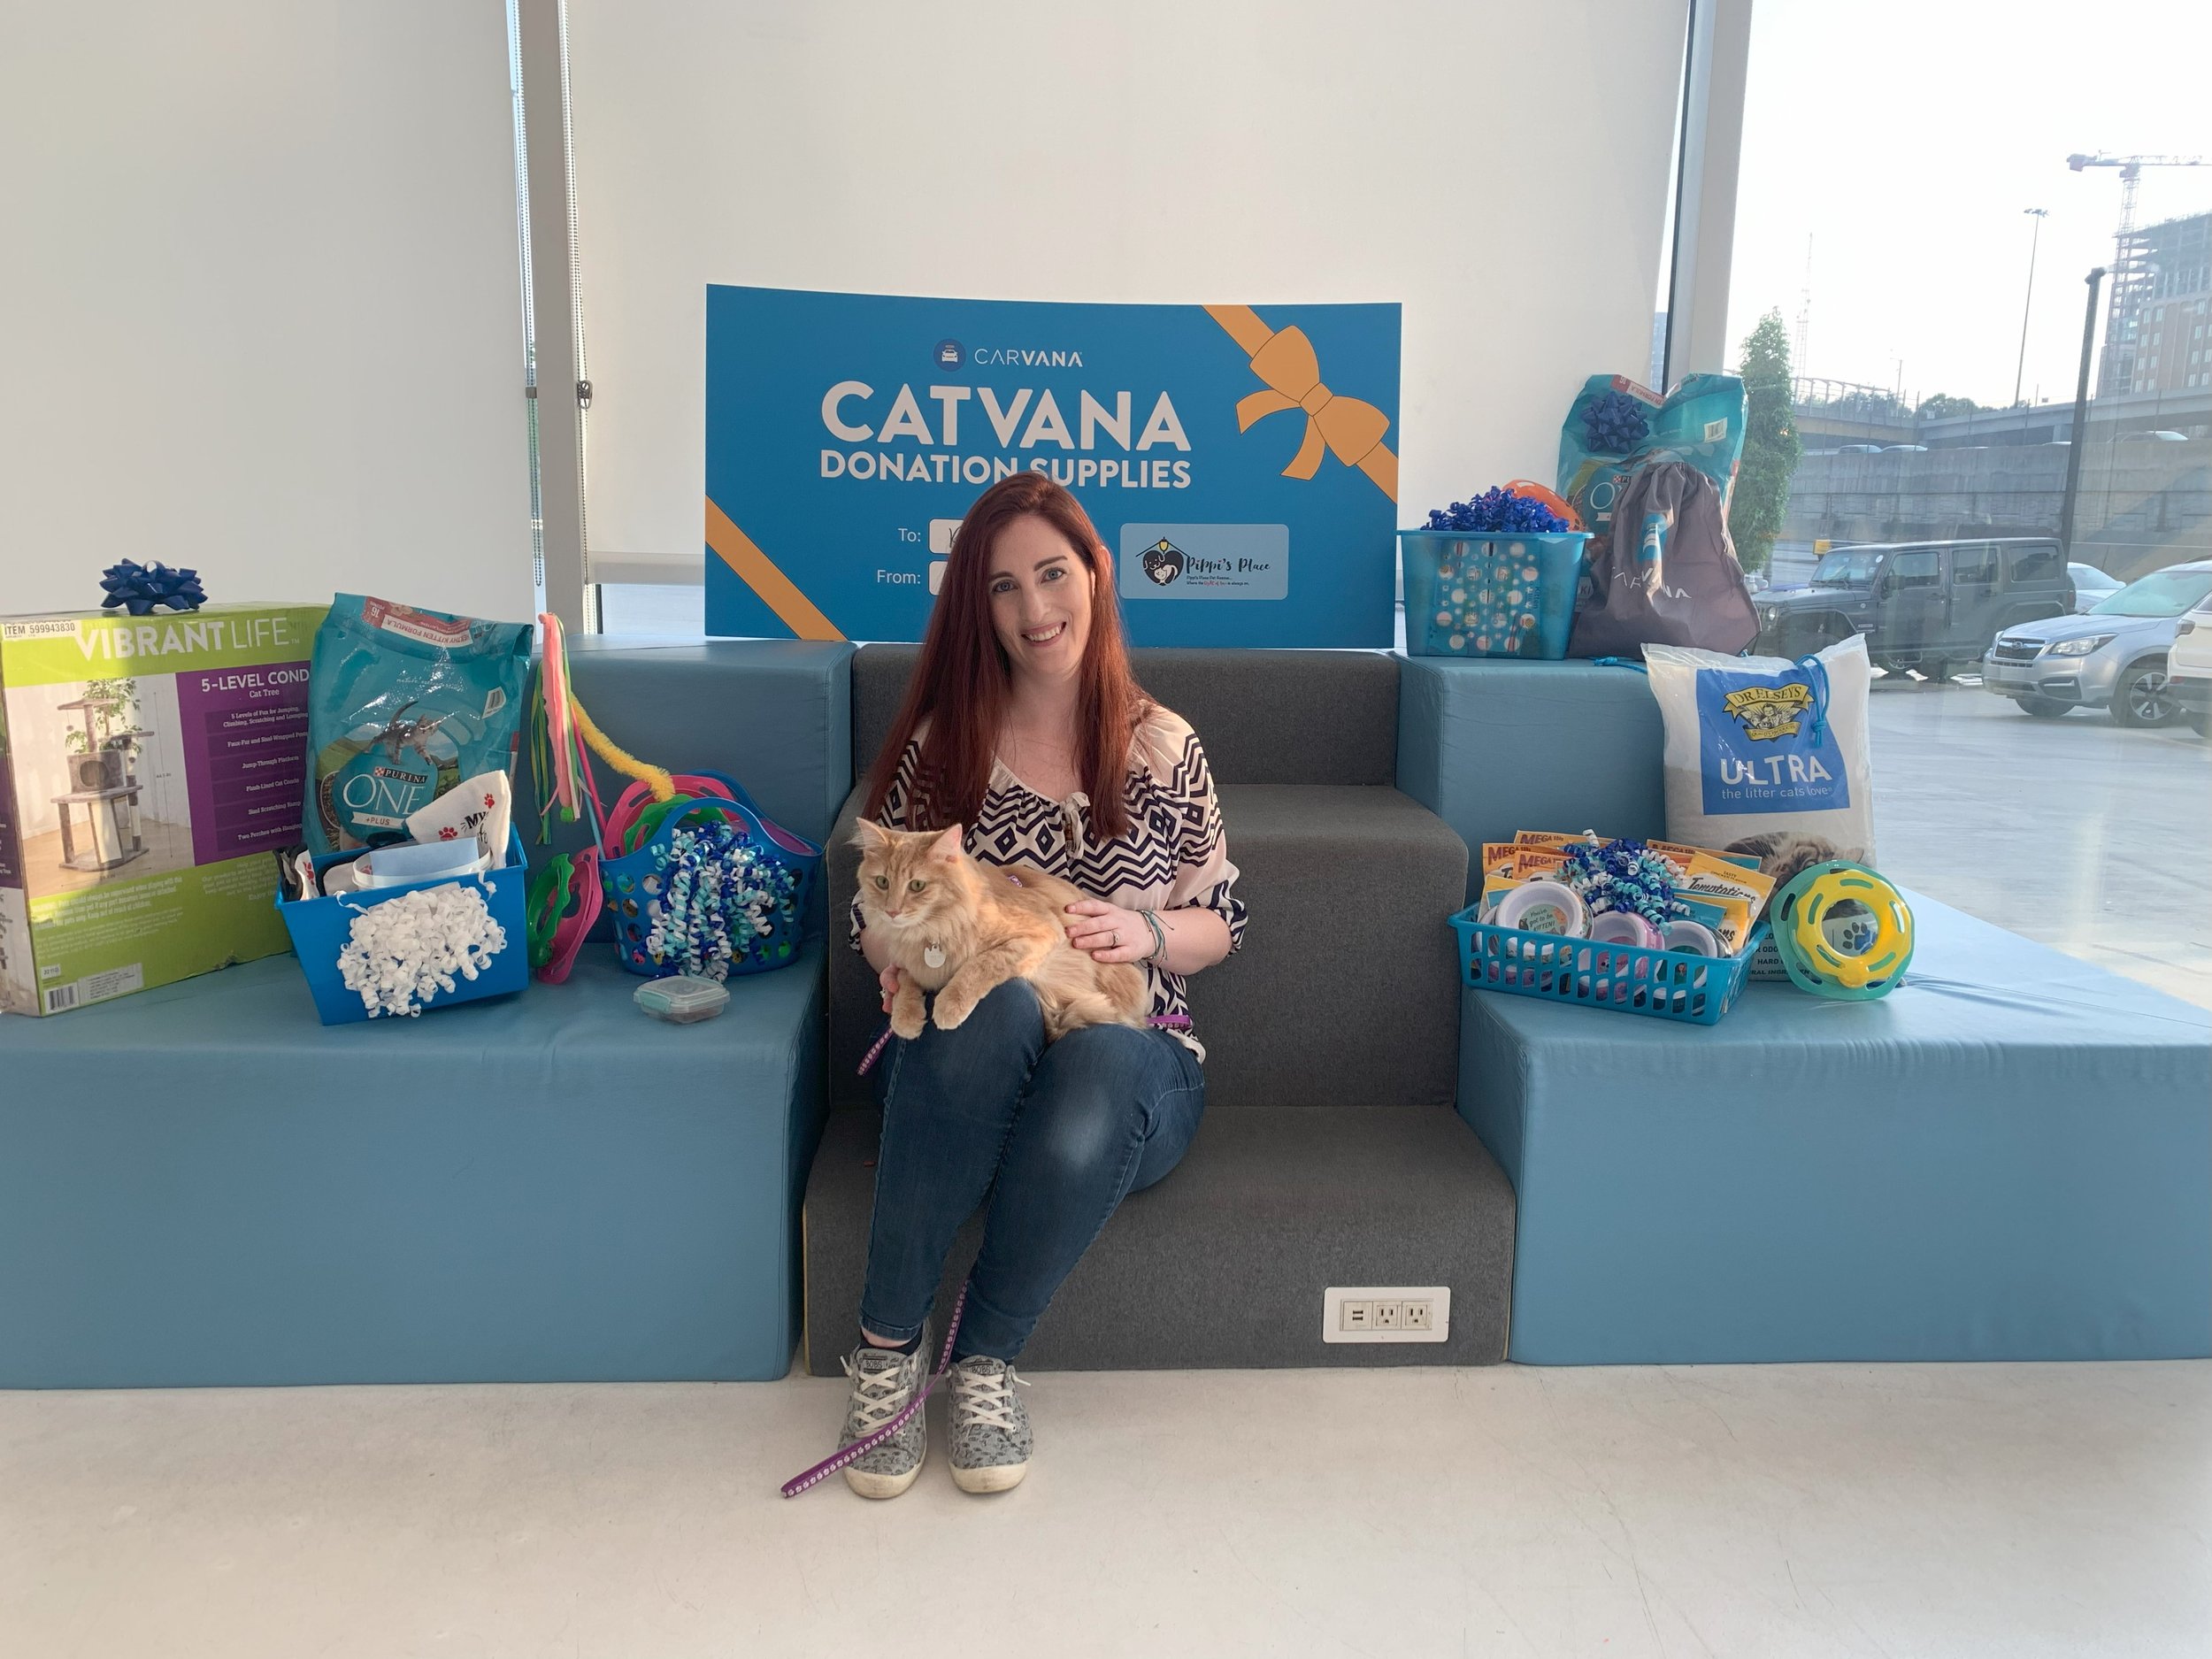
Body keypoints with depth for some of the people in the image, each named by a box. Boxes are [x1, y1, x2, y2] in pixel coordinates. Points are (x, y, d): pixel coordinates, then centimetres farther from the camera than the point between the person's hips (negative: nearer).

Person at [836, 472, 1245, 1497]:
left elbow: (1219, 925, 10)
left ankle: (985, 1359, -14)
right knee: (997, 1002, -38)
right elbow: (873, 915, 9)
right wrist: (905, 963, -14)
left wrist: (1148, 931, -11)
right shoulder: (939, 745, 5)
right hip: (963, 1064, 0)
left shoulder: (1164, 749, 6)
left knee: (1097, 1067, -38)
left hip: (1132, 1056, 1)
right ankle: (887, 1345, -22)